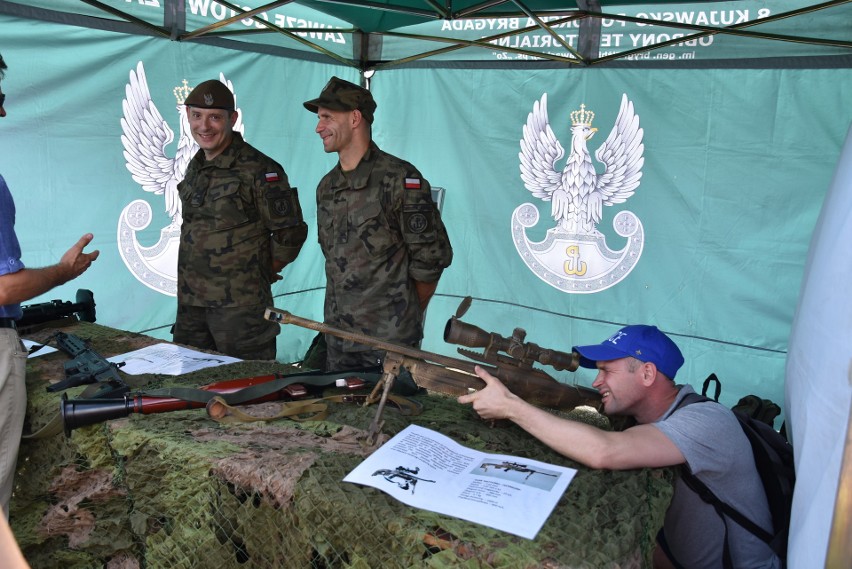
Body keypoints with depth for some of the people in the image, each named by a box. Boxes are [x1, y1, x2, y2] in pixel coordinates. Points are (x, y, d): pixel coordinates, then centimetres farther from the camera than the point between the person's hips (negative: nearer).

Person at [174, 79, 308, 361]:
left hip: (240, 306, -7)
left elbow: (290, 232, -10)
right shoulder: (195, 167, 12)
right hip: (189, 302, 7)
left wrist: (262, 272, 0)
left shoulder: (259, 170, -12)